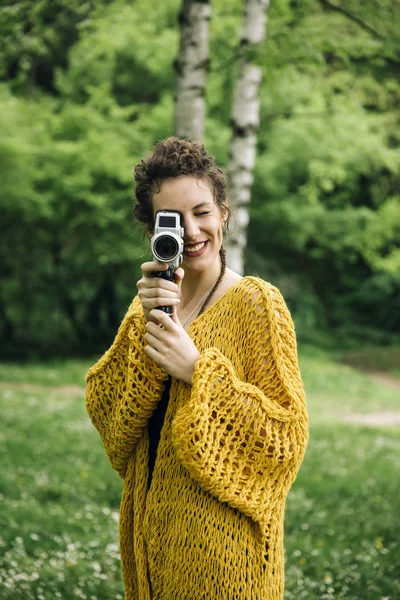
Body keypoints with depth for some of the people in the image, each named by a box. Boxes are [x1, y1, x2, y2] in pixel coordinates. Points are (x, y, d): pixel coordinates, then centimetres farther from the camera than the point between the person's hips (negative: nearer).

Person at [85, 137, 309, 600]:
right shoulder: (151, 302, 7)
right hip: (150, 527, 6)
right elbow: (104, 410, -3)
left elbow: (286, 435, -15)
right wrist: (146, 324, -16)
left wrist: (197, 370, -21)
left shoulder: (255, 303, -10)